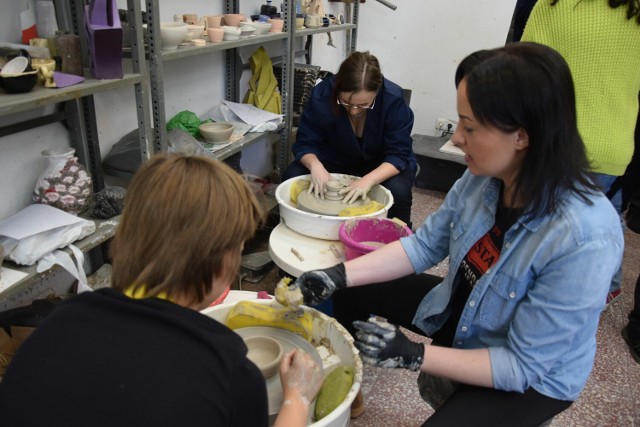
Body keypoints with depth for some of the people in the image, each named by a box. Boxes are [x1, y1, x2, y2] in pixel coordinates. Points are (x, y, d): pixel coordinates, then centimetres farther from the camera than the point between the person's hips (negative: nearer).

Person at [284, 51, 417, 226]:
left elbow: (398, 155, -26)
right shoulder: (322, 94, -25)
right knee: (292, 177, -22)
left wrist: (368, 180, -42)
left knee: (398, 191, -33)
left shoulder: (393, 100, -29)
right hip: (335, 159, 2)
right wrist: (315, 165, -39)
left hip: (382, 165, -1)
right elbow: (305, 143, -17)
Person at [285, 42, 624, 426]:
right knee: (348, 289, 6)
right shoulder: (484, 176, -19)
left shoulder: (584, 239, -36)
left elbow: (524, 365, -27)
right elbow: (426, 244, -6)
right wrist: (339, 275, -14)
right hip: (459, 313, 6)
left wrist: (413, 355, -30)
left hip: (532, 377, -5)